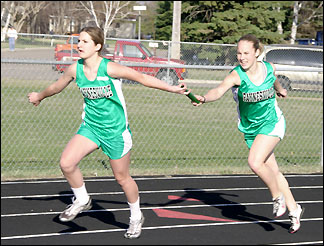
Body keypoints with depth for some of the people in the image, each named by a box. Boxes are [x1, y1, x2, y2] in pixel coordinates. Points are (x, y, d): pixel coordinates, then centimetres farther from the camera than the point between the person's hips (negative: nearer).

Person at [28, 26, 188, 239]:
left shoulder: (109, 68, -21)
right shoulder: (75, 69, -5)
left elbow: (142, 78, -14)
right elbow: (57, 86, 16)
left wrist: (172, 88, -16)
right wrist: (39, 96, 32)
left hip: (116, 130, -4)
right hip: (91, 126, 4)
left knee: (122, 177, 7)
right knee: (66, 163, -14)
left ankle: (136, 217, 32)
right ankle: (82, 200, 13)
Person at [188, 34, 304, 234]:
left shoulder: (269, 68, -10)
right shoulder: (237, 75, -19)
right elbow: (219, 91, -38)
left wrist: (280, 89, 35)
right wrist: (204, 98, -58)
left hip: (272, 123, -1)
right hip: (251, 129, 2)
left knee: (255, 162, -24)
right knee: (273, 172, 9)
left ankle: (278, 196, 1)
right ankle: (294, 210, 27)